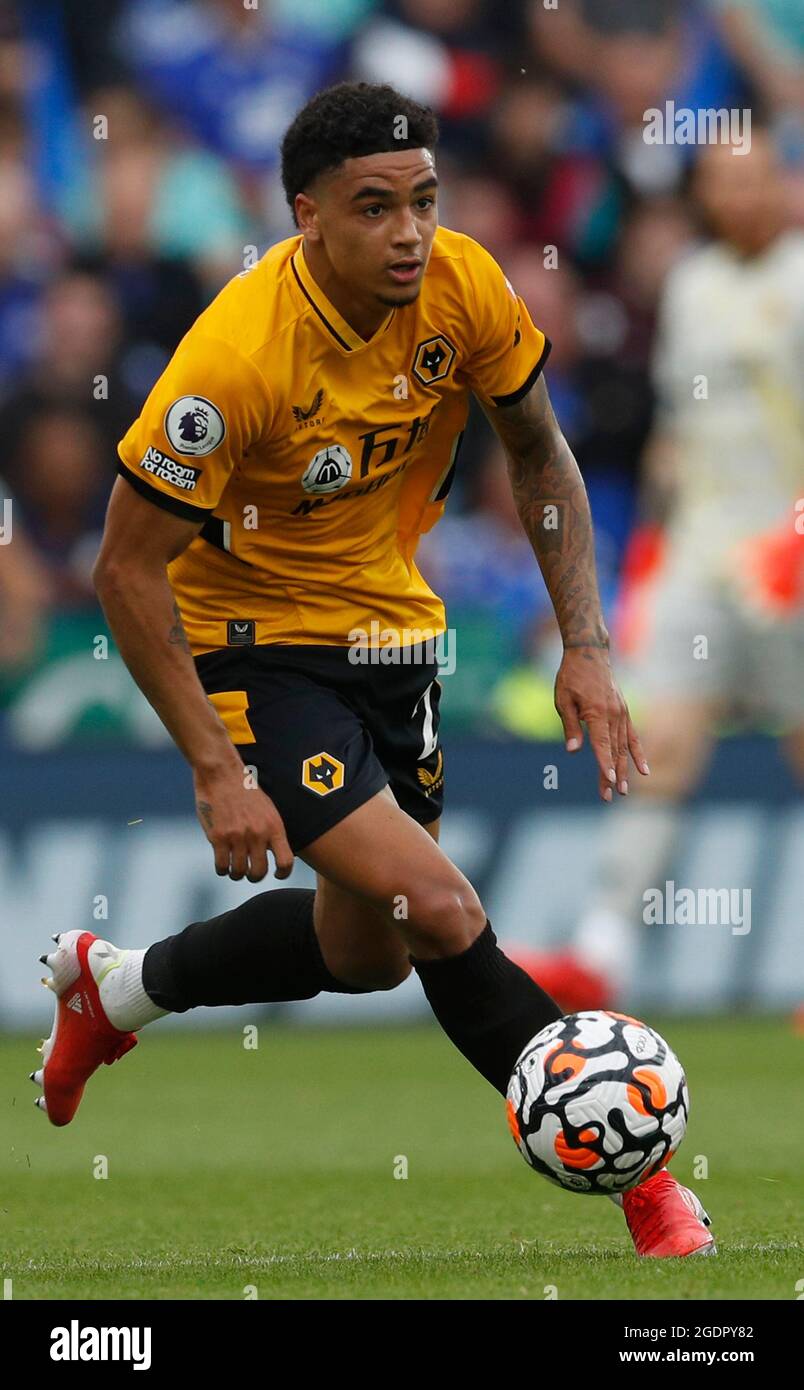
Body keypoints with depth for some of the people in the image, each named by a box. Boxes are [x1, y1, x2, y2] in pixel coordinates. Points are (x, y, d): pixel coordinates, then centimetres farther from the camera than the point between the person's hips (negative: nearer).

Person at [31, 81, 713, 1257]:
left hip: (391, 634, 7)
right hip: (259, 648, -7)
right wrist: (215, 771, -25)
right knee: (441, 913, -21)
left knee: (366, 953, 20)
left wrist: (588, 646, -5)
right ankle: (643, 1184, -12)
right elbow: (128, 568, -22)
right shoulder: (238, 355, -30)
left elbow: (538, 455, 4)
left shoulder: (461, 284, -14)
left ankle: (118, 986, 44)